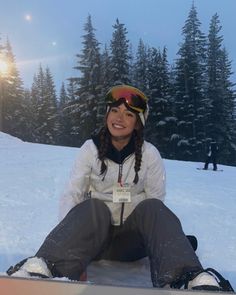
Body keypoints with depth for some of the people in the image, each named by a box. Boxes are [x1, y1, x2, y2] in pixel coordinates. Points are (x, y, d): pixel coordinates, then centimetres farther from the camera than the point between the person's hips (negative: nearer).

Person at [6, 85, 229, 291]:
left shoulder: (149, 154, -1)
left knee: (152, 207, -31)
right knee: (93, 207, -34)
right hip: (95, 233, 0)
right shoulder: (91, 149, -1)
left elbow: (157, 200, 0)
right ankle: (39, 271, -57)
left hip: (134, 234, 1)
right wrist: (67, 231, -24)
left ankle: (195, 281, -51)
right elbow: (72, 194, -5)